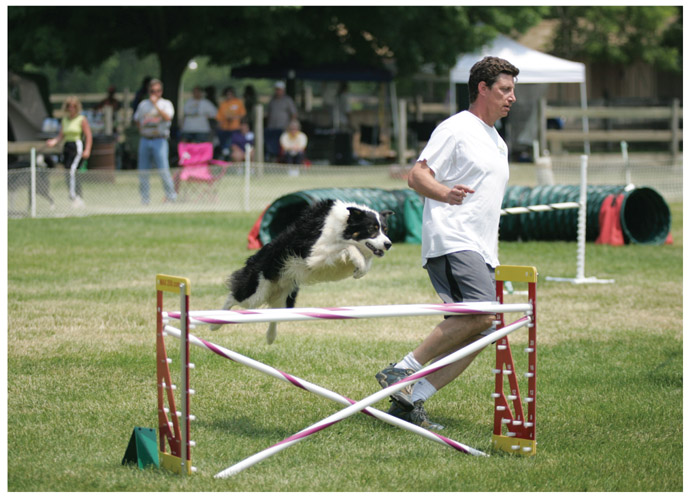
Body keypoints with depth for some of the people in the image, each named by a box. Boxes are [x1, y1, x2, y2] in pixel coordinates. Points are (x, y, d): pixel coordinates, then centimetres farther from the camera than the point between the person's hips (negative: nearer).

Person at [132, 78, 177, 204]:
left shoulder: (166, 104, 4)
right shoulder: (143, 104, 16)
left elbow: (167, 117, -14)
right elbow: (137, 120, 26)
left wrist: (155, 104, -17)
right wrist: (142, 131, 12)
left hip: (159, 140, -4)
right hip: (145, 140, 4)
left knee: (163, 170, -12)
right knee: (143, 171, 2)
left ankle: (171, 195, -4)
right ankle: (145, 198, 8)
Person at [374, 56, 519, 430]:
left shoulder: (498, 143, 26)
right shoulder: (456, 129, -2)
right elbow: (417, 175, -9)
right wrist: (444, 193, -30)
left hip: (480, 251, 9)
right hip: (450, 240, -9)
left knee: (478, 334, -3)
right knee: (481, 312, -27)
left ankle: (409, 400, -1)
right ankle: (403, 371, -19)